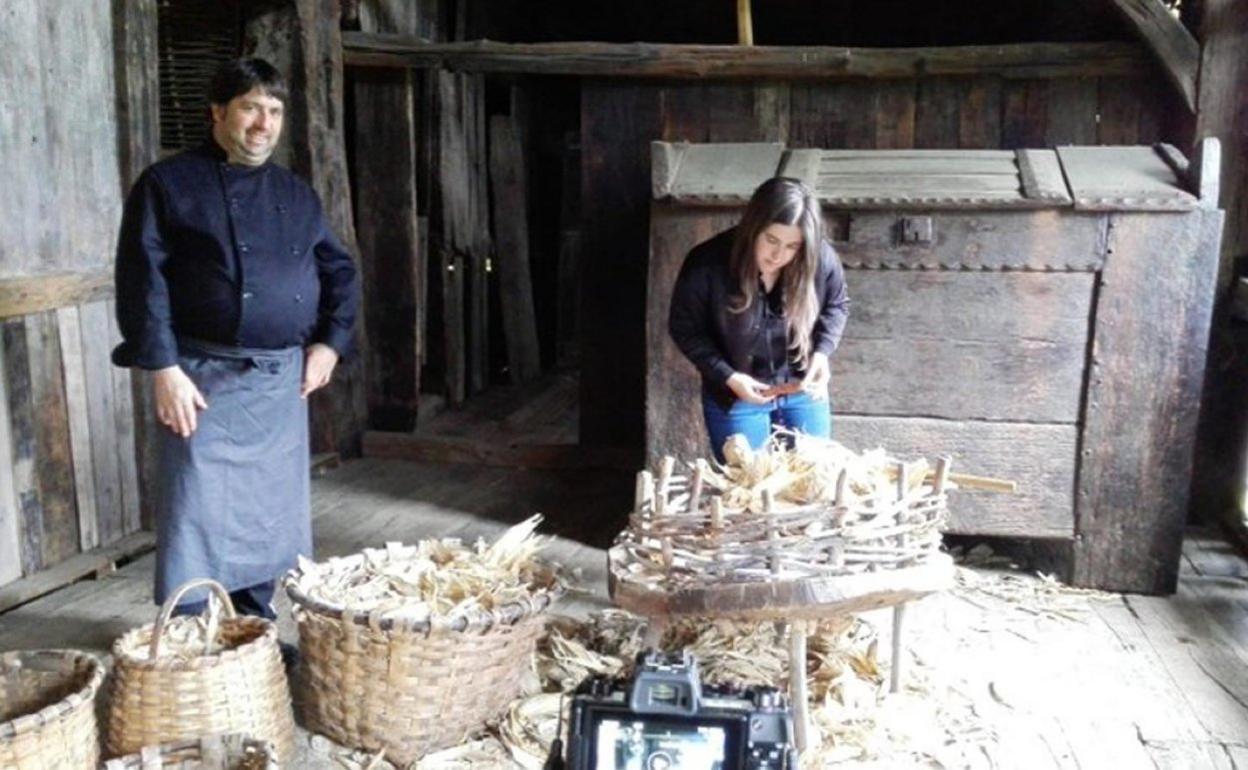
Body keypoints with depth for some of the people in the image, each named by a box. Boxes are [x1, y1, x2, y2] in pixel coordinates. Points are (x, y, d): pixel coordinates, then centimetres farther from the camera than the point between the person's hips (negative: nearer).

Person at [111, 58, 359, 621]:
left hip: (285, 380, 6)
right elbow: (142, 279, -9)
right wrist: (163, 368, -16)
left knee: (271, 517, 13)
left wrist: (331, 341, 6)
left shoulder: (296, 194, 14)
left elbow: (339, 271, 19)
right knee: (198, 520, -2)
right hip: (208, 379, -5)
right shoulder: (169, 185, -2)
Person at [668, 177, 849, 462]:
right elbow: (685, 329, -11)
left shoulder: (822, 259, -19)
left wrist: (822, 352, -15)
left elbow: (837, 306, 2)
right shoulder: (707, 265, -25)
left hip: (803, 391, 2)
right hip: (735, 397, -2)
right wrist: (728, 377, -20)